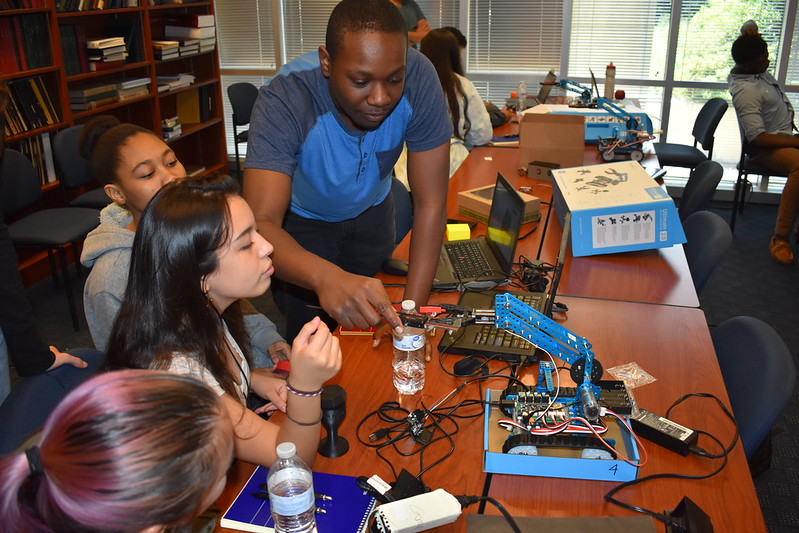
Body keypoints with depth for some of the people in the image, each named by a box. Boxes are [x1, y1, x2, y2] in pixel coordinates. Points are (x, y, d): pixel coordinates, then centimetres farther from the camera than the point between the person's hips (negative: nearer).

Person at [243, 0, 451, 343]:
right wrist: (325, 276, -66)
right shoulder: (283, 102, -37)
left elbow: (430, 204, -27)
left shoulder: (418, 79, -32)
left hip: (371, 210, 3)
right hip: (302, 219, -2)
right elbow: (261, 223, -46)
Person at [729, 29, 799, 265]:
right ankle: (780, 239, -31)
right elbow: (757, 138, -25)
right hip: (766, 148, -10)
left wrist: (749, 31, 1)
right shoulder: (746, 90, -21)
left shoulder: (753, 68, 6)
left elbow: (748, 27, 23)